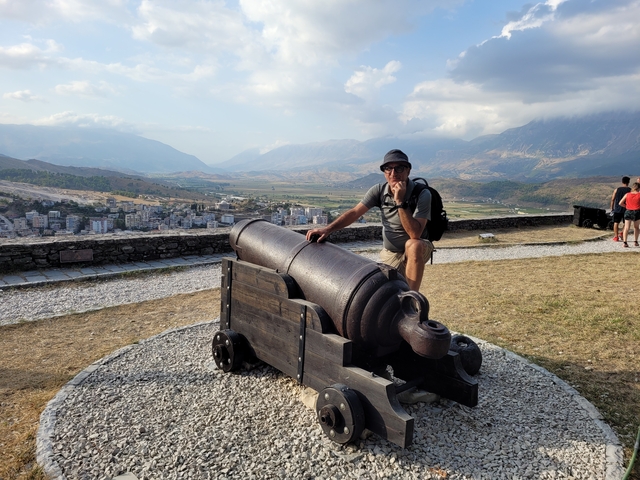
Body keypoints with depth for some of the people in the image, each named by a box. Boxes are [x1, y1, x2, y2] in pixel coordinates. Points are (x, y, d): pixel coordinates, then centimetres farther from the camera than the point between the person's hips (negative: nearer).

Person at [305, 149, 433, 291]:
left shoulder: (422, 194, -21)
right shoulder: (379, 190, -8)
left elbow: (415, 234, -32)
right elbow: (354, 212, -10)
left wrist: (400, 201, -36)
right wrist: (327, 229, -22)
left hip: (417, 252, -4)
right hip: (389, 254, 4)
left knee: (413, 245, -37)